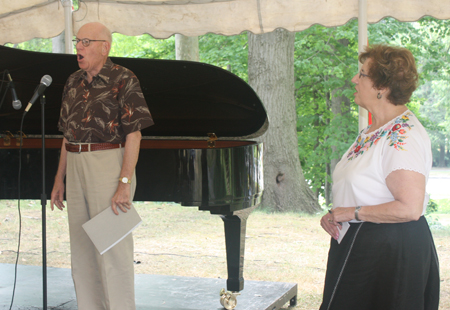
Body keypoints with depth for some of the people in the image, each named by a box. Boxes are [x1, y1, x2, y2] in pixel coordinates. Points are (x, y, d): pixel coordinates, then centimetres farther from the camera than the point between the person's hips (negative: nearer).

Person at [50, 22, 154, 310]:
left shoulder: (123, 80, -9)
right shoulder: (73, 83, 13)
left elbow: (134, 135, -14)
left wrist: (124, 183, -20)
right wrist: (60, 178, 15)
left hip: (109, 164, -7)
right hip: (76, 168, 8)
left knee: (113, 248, -4)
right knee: (82, 249, 12)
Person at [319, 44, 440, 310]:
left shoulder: (403, 137, -21)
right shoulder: (373, 132, 11)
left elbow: (409, 208, -28)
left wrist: (352, 213, -19)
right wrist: (335, 215, 4)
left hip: (391, 251, -10)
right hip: (358, 243, 10)